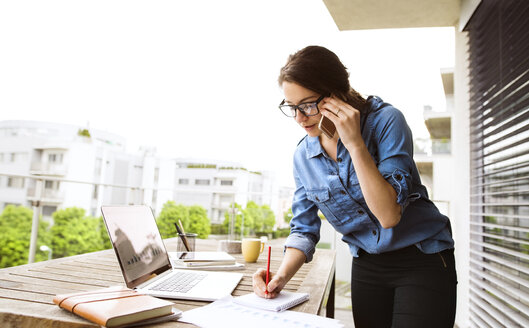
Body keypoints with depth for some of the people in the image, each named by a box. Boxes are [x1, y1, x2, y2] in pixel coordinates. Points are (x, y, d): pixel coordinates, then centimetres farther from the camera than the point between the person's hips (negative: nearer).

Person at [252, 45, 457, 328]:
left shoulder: (385, 120, -19)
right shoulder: (302, 156, -5)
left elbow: (389, 215, -26)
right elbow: (304, 228, 2)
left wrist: (355, 144, -31)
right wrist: (282, 276, -14)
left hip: (422, 262, -3)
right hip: (366, 268, 4)